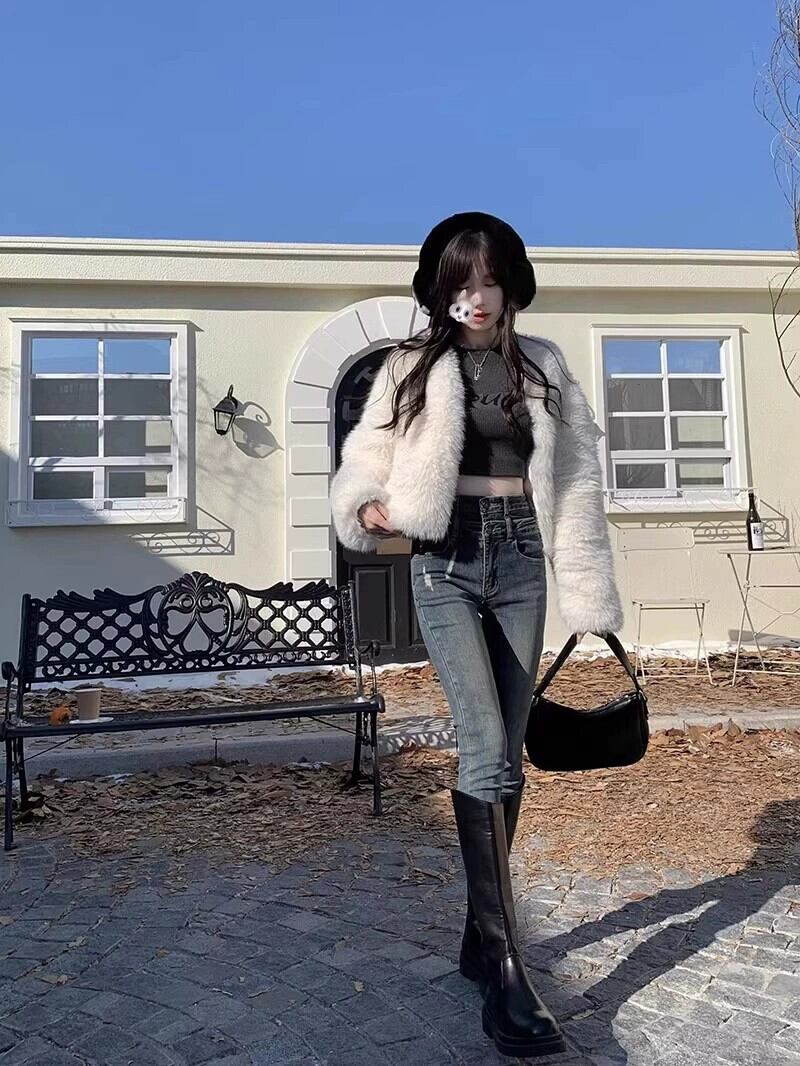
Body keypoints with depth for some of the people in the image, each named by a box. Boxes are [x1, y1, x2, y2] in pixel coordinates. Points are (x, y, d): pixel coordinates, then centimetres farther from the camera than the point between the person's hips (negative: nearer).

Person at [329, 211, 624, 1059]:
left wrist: (588, 592, 2)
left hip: (520, 565, 4)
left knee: (505, 756, 8)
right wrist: (368, 509, -22)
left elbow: (574, 480, 6)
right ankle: (505, 965, -7)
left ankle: (481, 931, 25)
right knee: (485, 749, -15)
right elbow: (368, 459, 1)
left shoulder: (544, 368, 10)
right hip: (447, 565, -3)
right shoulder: (415, 365, 3)